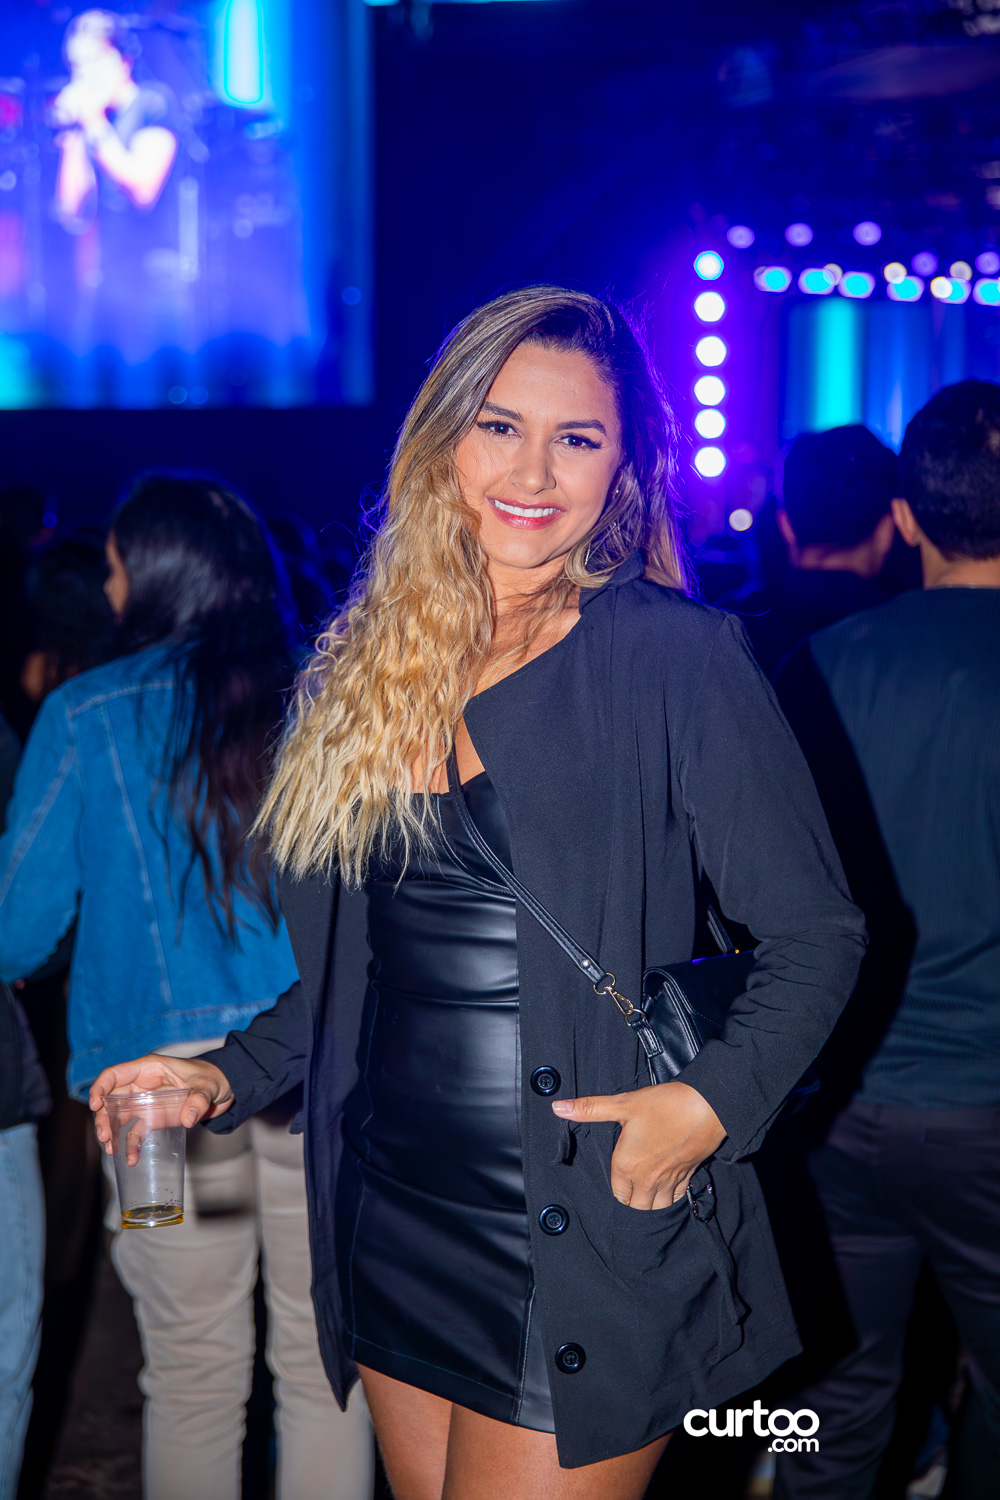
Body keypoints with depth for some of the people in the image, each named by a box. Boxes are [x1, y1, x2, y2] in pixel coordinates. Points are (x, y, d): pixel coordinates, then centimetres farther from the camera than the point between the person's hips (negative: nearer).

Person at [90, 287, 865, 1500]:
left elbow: (814, 934, -7)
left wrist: (712, 1103, -20)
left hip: (584, 1251, -5)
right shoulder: (365, 670, 7)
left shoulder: (675, 659, -10)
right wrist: (230, 1075, 4)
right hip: (389, 1222, 5)